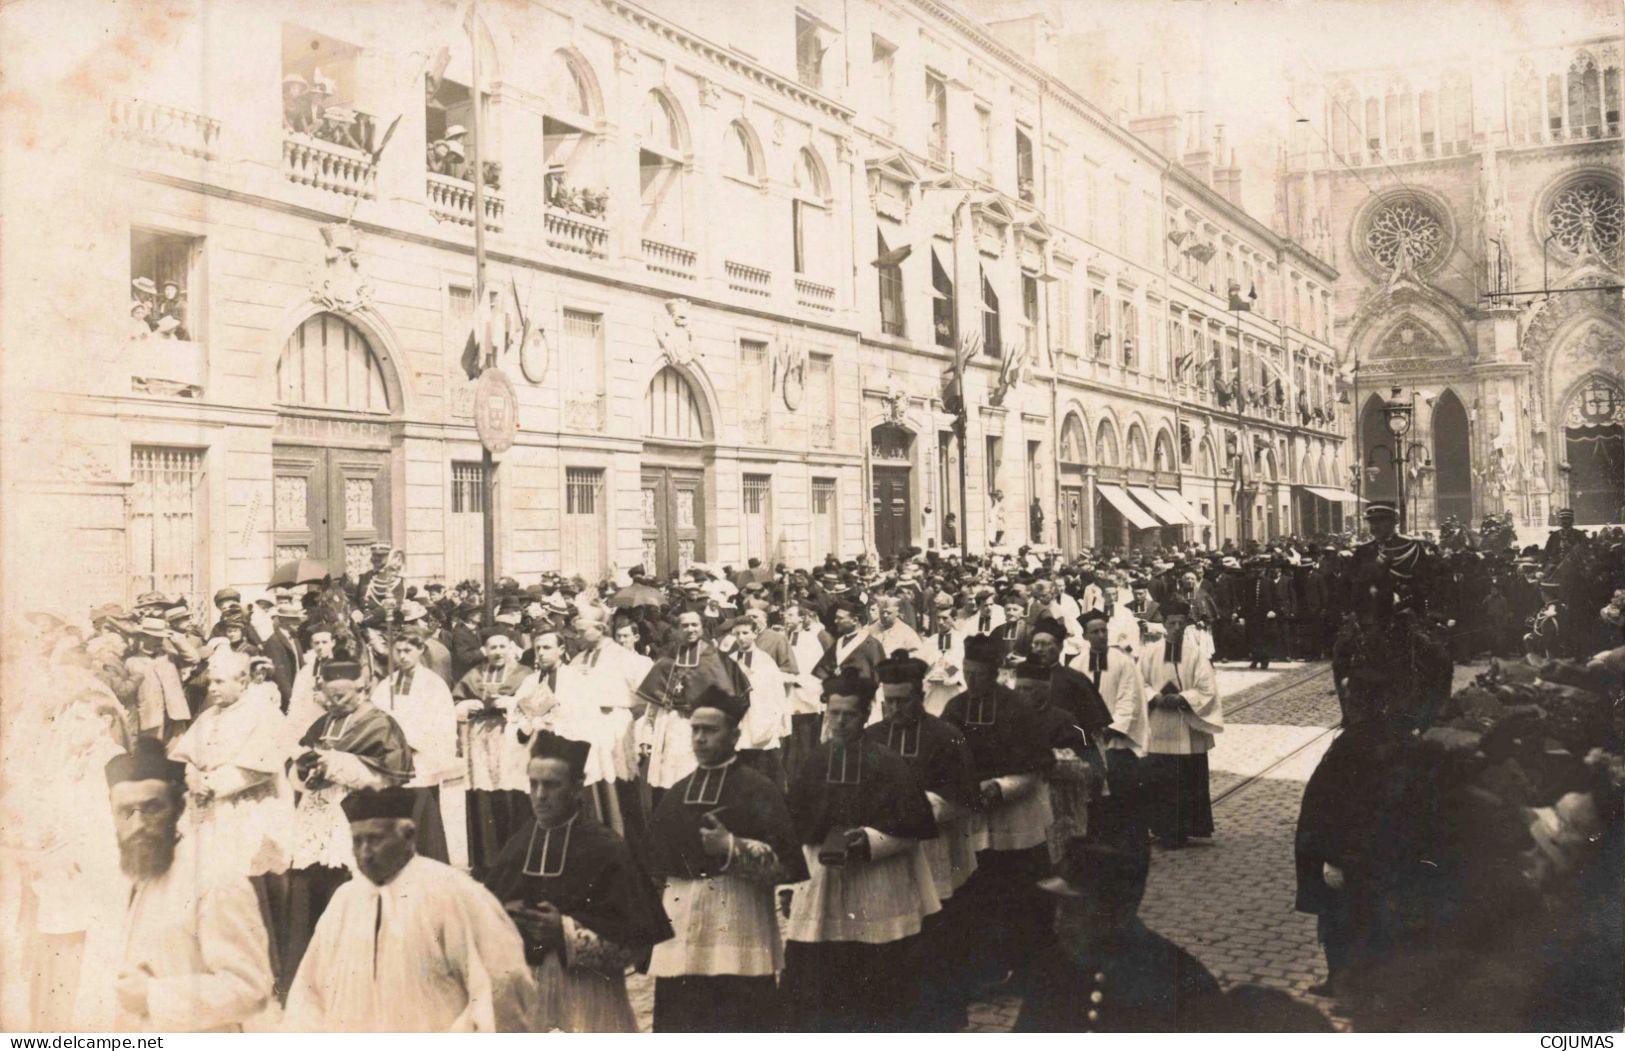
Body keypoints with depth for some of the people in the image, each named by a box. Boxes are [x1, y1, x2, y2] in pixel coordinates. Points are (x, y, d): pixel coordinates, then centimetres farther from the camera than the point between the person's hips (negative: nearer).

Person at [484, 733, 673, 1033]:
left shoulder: (607, 851, -5)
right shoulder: (516, 846, 9)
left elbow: (634, 939, -8)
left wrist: (567, 932, -16)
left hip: (585, 1000, -4)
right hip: (520, 991, 4)